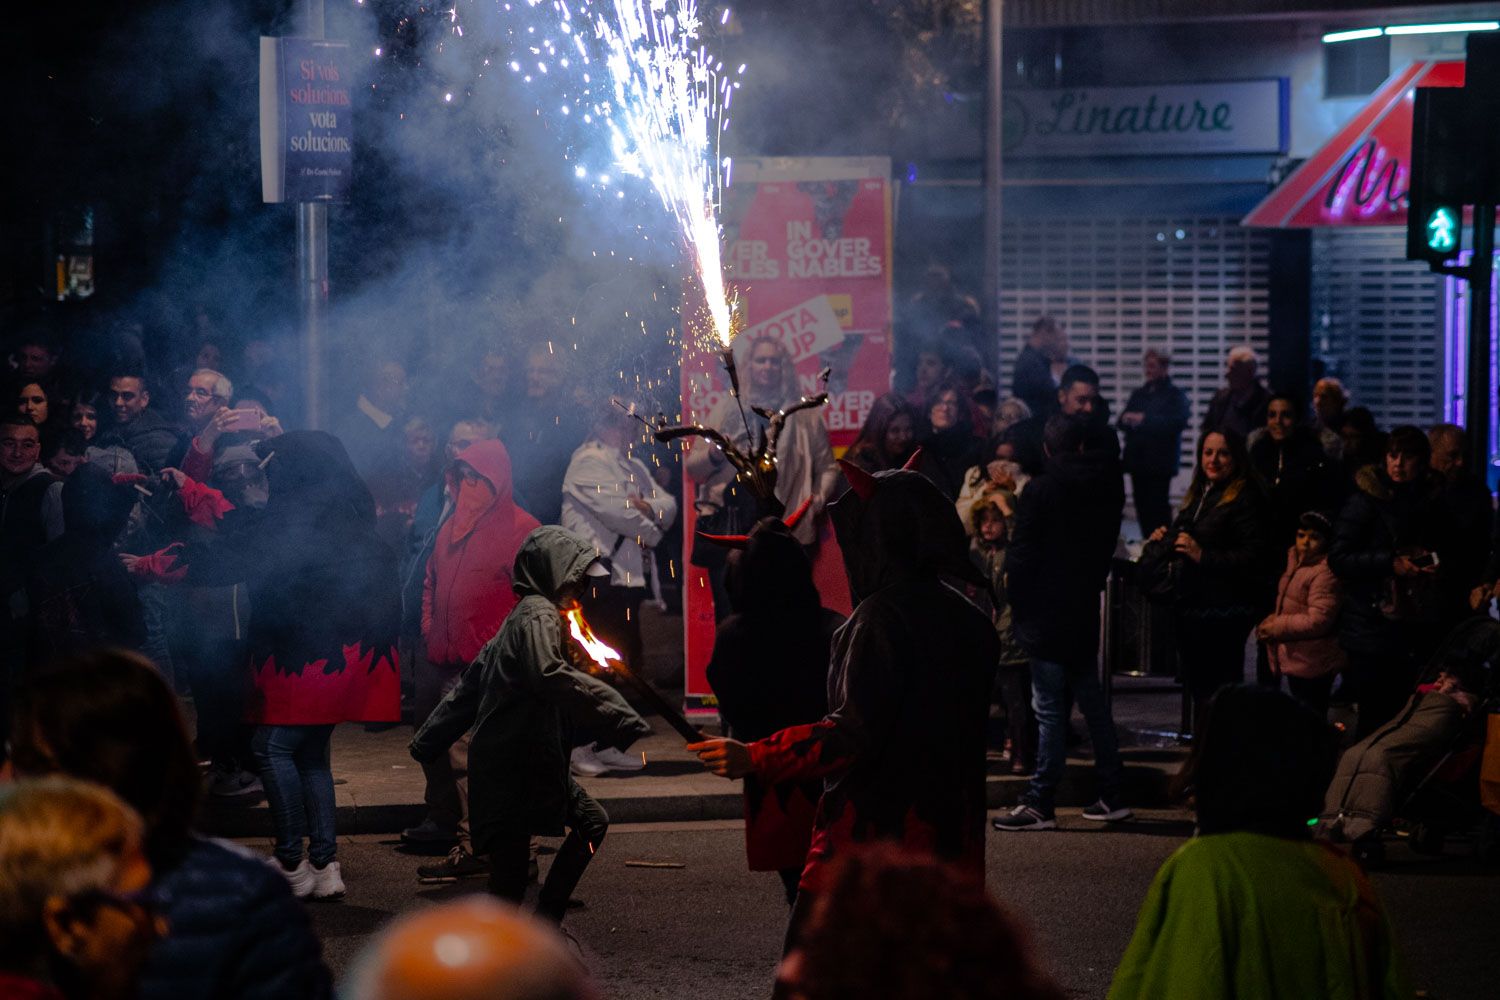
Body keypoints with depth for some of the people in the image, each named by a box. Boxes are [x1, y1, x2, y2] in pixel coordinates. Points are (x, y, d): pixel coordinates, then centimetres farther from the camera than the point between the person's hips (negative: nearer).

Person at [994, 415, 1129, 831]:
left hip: (1046, 613, -6)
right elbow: (1107, 546, 13)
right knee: (1091, 702, 14)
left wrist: (1016, 600, 3)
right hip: (1085, 610, 6)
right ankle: (1110, 795, 17)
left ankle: (1040, 804, -4)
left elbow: (1021, 555, -10)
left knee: (1050, 710, -6)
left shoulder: (1040, 490, -13)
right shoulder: (1106, 487, 5)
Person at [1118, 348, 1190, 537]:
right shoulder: (1138, 394, 19)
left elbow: (1178, 421, -16)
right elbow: (1122, 422, 13)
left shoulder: (1175, 395, 1)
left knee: (1157, 506, -10)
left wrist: (1144, 419, -18)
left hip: (1160, 461, -6)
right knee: (1142, 506, 5)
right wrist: (1127, 419, -13)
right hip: (1137, 459, 6)